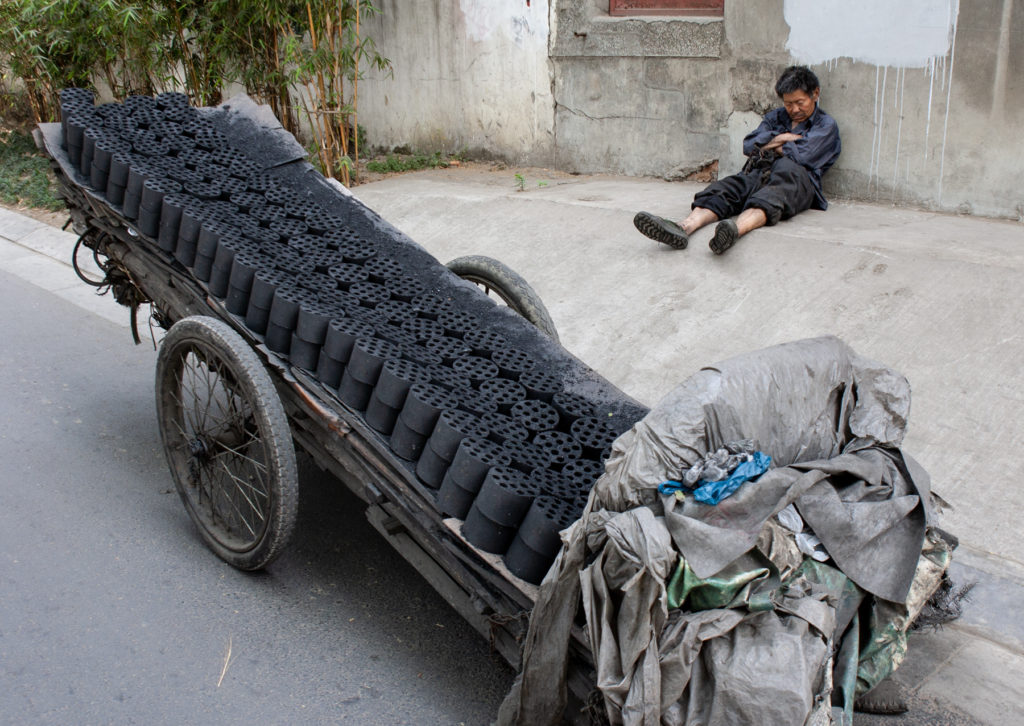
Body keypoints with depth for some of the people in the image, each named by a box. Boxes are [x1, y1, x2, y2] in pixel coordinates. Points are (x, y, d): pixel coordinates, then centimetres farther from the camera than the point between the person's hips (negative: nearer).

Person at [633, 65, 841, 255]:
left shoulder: (826, 125, 17)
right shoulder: (775, 117, 32)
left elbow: (802, 155, -2)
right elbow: (749, 145, 15)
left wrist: (770, 144, 10)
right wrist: (782, 138, 7)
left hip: (798, 179, -4)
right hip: (759, 173, 4)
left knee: (786, 167, -40)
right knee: (732, 186, -28)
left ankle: (737, 227, -70)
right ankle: (685, 227, -59)